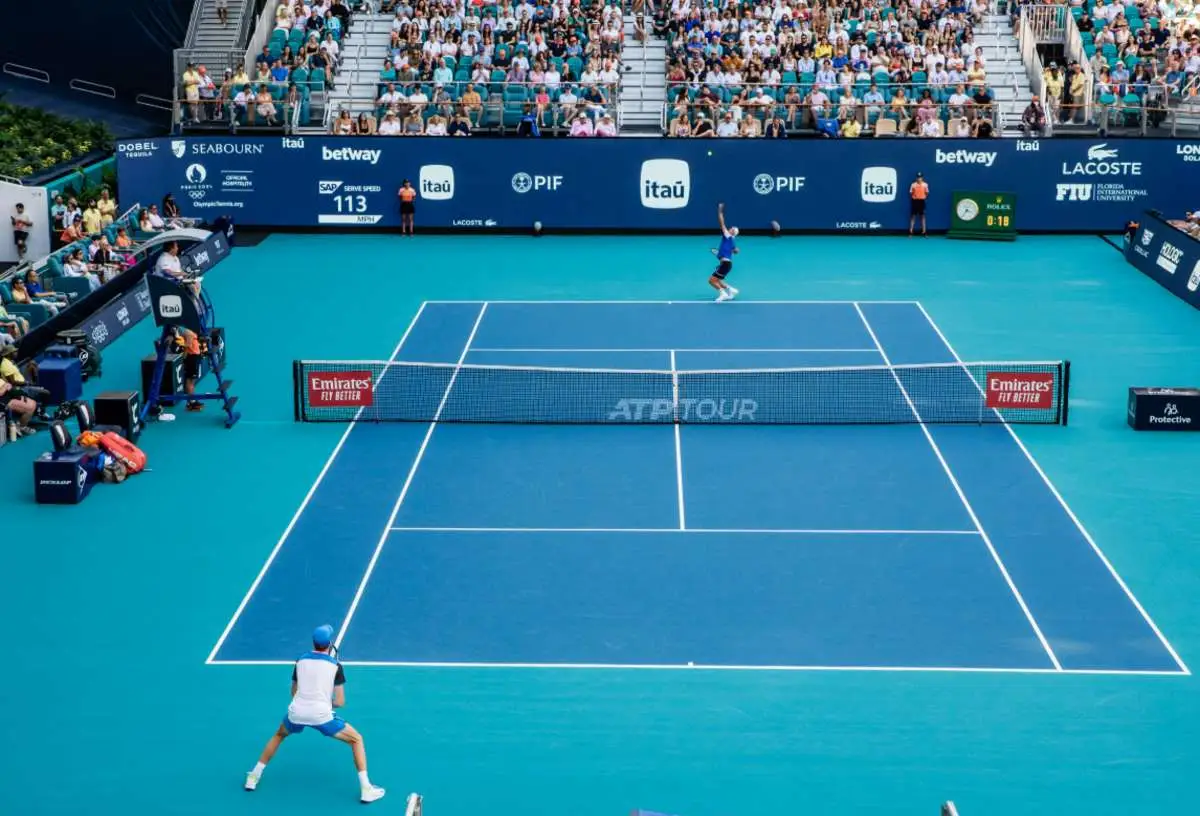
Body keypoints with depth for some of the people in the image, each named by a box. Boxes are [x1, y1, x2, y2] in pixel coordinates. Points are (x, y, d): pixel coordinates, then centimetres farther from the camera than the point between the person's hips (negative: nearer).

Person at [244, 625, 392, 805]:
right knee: (357, 739, 14)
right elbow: (340, 702, 1)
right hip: (321, 715, -3)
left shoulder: (301, 660, 11)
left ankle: (254, 776, 36)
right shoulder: (335, 665, 2)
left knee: (279, 735, 37)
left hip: (296, 713, 3)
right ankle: (366, 789, 3)